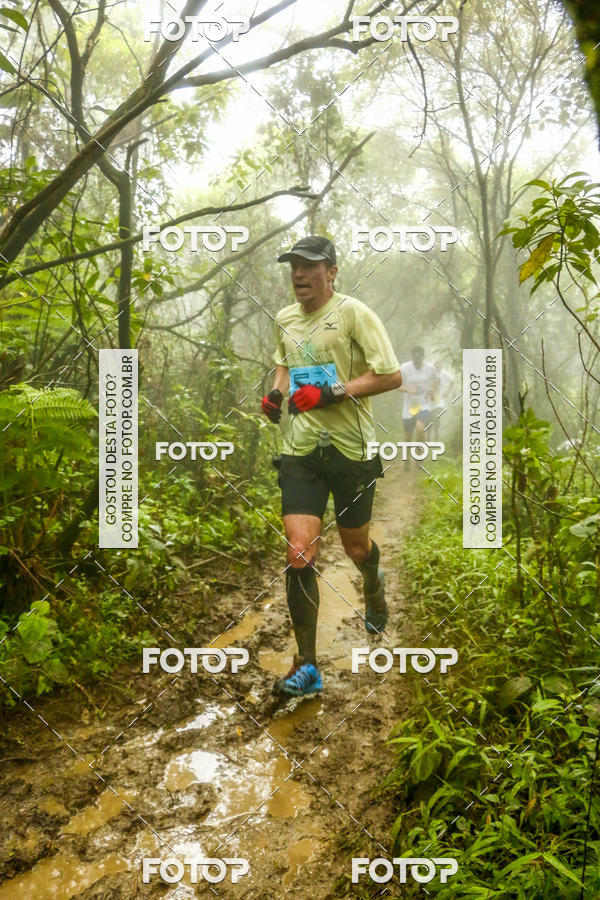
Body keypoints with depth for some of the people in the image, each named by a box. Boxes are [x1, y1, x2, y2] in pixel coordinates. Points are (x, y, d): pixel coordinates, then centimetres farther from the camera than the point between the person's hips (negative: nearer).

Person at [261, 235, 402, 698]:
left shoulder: (354, 313, -8)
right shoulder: (284, 319, 10)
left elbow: (391, 375, -13)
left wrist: (331, 392, -20)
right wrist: (277, 391, 7)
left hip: (351, 448, -3)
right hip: (300, 450, 3)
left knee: (356, 545, 14)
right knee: (299, 554, -9)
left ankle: (374, 591, 53)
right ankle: (306, 665, 2)